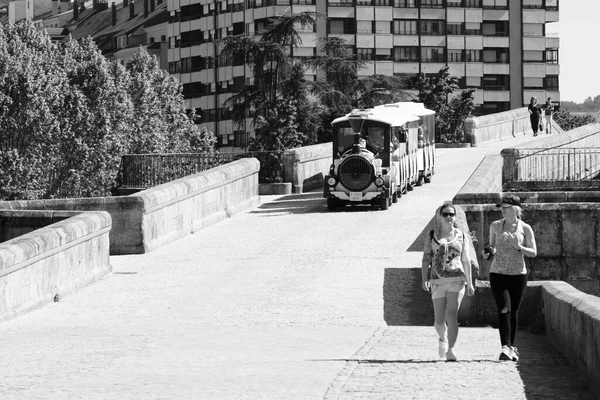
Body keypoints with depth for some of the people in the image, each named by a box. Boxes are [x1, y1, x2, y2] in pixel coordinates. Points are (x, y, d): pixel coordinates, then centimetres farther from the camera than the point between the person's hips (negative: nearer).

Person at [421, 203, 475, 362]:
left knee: (452, 315, -16)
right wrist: (424, 279, -8)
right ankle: (442, 338, 34)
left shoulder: (461, 236, 10)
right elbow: (426, 259, 4)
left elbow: (466, 260, 14)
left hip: (457, 279, -1)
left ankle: (450, 350, -14)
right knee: (439, 320, 2)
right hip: (438, 281, 1)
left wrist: (470, 283, 13)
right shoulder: (432, 236, 8)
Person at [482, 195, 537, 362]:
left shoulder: (525, 228, 1)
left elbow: (534, 252, 2)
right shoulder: (495, 226, 6)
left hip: (518, 274, 0)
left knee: (514, 312, 7)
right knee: (503, 310, -14)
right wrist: (489, 253, -5)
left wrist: (519, 247, -15)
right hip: (498, 273, 0)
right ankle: (505, 347, -20)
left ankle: (511, 346, 21)